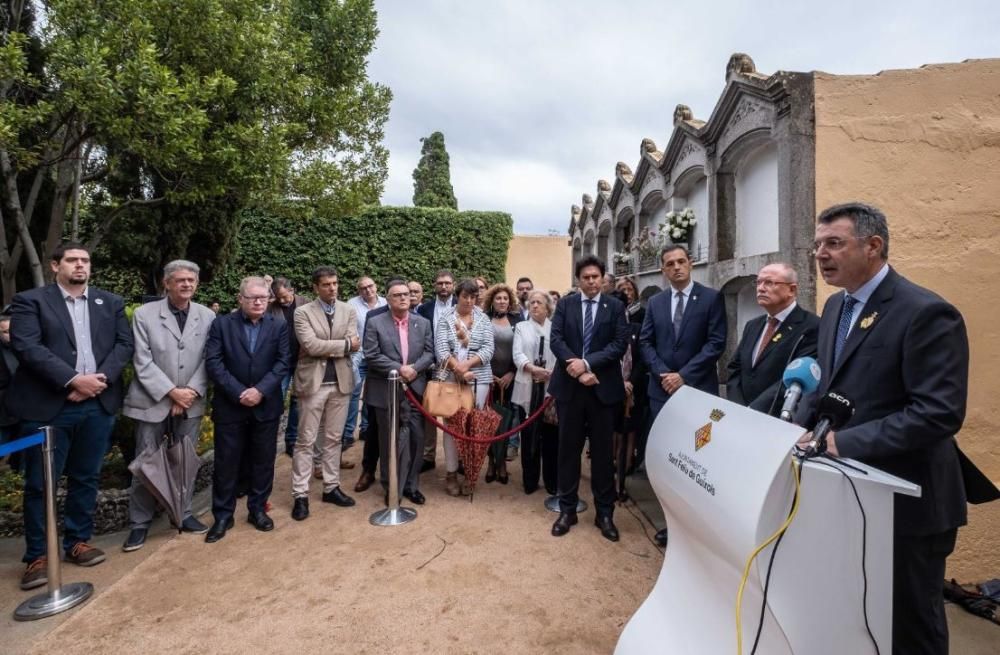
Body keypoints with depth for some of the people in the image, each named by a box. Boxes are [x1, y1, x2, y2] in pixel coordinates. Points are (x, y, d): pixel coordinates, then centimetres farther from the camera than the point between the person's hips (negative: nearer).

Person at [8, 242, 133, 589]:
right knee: (40, 483, 6)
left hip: (98, 404, 3)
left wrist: (101, 378, -12)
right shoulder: (30, 301, 0)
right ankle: (38, 556, 20)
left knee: (86, 478, 13)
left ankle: (77, 542, 27)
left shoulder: (111, 303, 11)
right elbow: (26, 347, -12)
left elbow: (124, 344, 4)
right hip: (47, 406, -3)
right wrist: (73, 380, -20)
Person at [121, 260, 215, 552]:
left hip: (191, 401, 2)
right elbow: (143, 363, -9)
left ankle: (184, 514, 27)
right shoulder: (144, 314, -5)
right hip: (153, 401, -2)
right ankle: (139, 523, 21)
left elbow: (209, 360, -2)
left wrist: (191, 392, -12)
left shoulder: (207, 316, -1)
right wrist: (172, 392, -15)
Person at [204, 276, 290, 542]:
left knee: (263, 461, 10)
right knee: (226, 462, 8)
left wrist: (260, 390, -16)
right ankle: (223, 515, 23)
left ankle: (258, 509, 27)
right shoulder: (222, 324, 0)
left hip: (266, 406, 1)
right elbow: (213, 362, -8)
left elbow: (283, 362, -5)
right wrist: (238, 393, -16)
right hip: (230, 405, -1)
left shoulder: (279, 326, 3)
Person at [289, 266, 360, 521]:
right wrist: (344, 344, -11)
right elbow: (310, 346, -17)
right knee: (306, 441, 4)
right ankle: (300, 495, 12)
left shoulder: (348, 311, 6)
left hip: (341, 382, 3)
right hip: (313, 383, -3)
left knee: (333, 439, 12)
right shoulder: (303, 312, -3)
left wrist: (325, 348, -13)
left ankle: (331, 487, 23)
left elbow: (353, 346, -4)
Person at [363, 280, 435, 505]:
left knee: (416, 439, 7)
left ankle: (411, 485, 24)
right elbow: (371, 355, -10)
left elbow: (430, 352, 3)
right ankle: (391, 488, 24)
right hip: (386, 391, -3)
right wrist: (399, 369, -18)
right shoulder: (375, 323, -2)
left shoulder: (423, 323, 8)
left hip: (415, 389, 3)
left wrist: (414, 368, -15)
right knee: (390, 441, 8)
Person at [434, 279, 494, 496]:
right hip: (451, 379, -1)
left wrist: (467, 365, -15)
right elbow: (441, 350, -6)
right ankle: (451, 473, 14)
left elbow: (488, 349, -3)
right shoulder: (445, 320, 4)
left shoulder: (484, 319, 7)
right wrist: (457, 368, -19)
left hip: (478, 379, 1)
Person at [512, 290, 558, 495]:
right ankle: (530, 481, 18)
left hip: (552, 388, -1)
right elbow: (517, 354, -3)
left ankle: (552, 482, 17)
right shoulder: (521, 327, 10)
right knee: (529, 435, 6)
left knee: (551, 435, 4)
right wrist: (533, 369, -19)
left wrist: (552, 373, -19)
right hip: (528, 388, 1)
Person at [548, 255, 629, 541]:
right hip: (569, 386, 1)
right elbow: (556, 340, -4)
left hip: (603, 387, -1)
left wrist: (587, 362, -18)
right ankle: (567, 509, 23)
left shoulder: (615, 306, 2)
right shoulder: (565, 304, 5)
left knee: (602, 451, 9)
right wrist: (577, 370, -15)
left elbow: (620, 344, -7)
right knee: (568, 449, 9)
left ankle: (605, 513, 23)